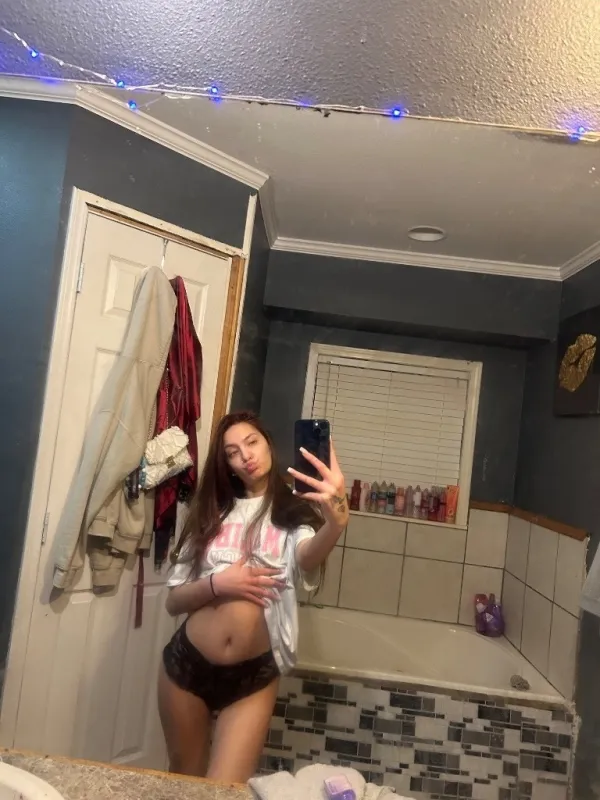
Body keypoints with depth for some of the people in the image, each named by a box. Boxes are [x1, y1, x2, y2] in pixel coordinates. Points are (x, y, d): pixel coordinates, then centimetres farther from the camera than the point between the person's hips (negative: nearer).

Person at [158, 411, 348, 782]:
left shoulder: (295, 510, -3)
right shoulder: (213, 512, 6)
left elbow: (308, 558, -27)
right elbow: (174, 600, 3)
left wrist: (336, 520, -49)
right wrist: (217, 584, -17)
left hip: (254, 673, -3)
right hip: (187, 662, 3)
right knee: (184, 780, 22)